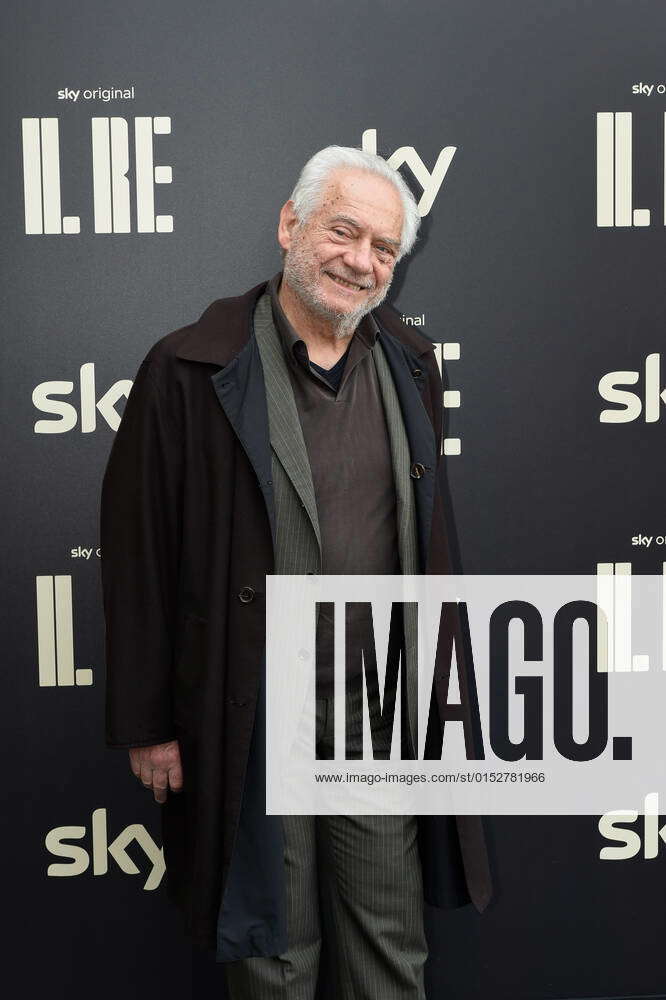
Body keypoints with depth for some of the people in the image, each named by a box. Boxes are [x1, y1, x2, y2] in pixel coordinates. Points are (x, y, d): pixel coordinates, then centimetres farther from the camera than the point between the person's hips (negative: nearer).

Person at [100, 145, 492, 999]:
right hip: (252, 718, -3)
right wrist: (147, 723, -6)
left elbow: (429, 533, 11)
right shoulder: (191, 371, -10)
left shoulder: (410, 365, 5)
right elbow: (137, 555, -8)